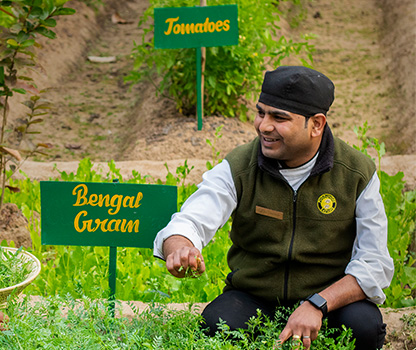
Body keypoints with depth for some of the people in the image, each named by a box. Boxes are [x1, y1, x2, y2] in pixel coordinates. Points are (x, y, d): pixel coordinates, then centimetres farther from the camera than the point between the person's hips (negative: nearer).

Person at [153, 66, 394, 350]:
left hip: (333, 299, 0)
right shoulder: (238, 168, -8)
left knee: (364, 326, -31)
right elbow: (190, 222, -20)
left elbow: (375, 265, -12)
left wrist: (317, 305, -28)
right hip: (253, 298, 0)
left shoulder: (358, 174, -9)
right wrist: (181, 249, -47)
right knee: (216, 325, -31)